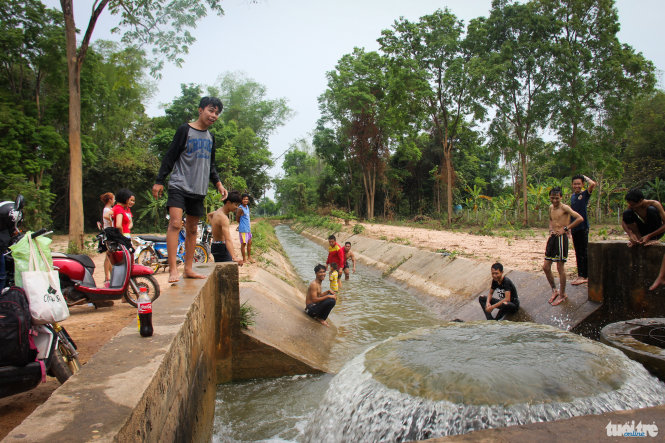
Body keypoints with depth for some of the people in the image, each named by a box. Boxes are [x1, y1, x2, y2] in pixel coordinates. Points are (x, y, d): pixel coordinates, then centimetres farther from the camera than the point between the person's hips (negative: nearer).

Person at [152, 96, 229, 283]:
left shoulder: (210, 137, 17)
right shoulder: (185, 130, -2)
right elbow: (170, 157, -5)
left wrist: (218, 183, 16)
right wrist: (159, 181, -9)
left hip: (198, 189, 6)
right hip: (179, 185, -6)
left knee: (192, 229, 8)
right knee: (175, 222, -19)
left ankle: (188, 269, 15)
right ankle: (173, 269, -19)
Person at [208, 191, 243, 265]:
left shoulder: (219, 211, 7)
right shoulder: (223, 217, -24)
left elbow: (209, 215, 33)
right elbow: (228, 239, -35)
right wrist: (234, 258, -43)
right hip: (221, 247, -10)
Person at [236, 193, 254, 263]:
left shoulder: (247, 206, 9)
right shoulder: (240, 208, -17)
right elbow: (237, 218, -10)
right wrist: (241, 225, 3)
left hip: (248, 228, 9)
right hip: (243, 229, -9)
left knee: (249, 242, 15)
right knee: (243, 244, 0)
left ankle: (249, 257, 26)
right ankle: (244, 259, 9)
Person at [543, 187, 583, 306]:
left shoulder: (564, 207, -9)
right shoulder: (551, 207, 14)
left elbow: (580, 218, -20)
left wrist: (565, 228, -17)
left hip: (561, 238, -8)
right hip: (552, 238, 8)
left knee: (560, 267, -1)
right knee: (546, 266, 8)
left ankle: (562, 294, 12)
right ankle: (554, 290, 25)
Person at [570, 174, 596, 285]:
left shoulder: (585, 194, -5)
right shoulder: (572, 196, 14)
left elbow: (593, 184, -25)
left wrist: (585, 177, -6)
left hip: (583, 227, -7)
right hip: (574, 228, 7)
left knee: (583, 252, -3)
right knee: (577, 252, 12)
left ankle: (584, 276, 3)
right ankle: (580, 274, 20)